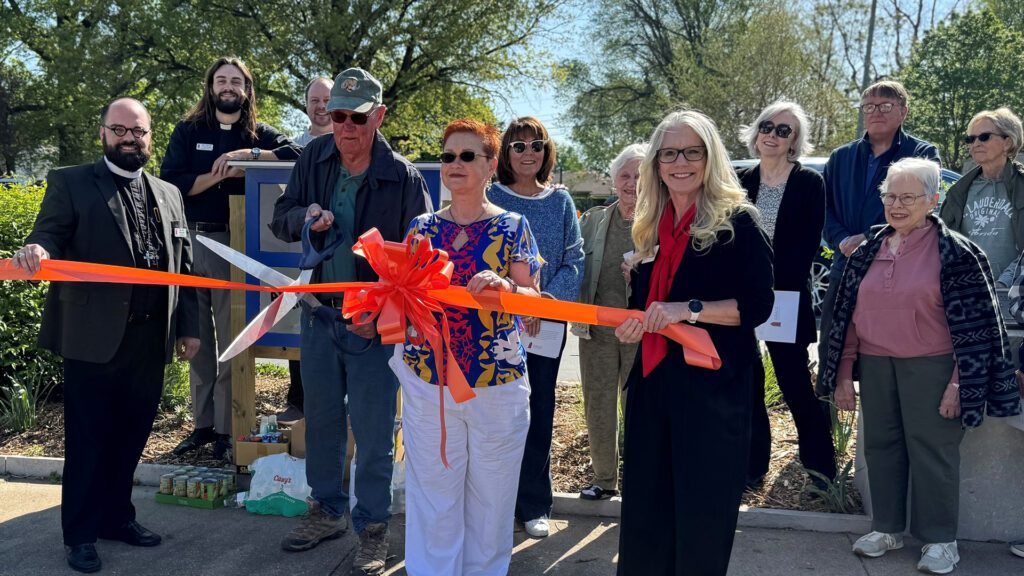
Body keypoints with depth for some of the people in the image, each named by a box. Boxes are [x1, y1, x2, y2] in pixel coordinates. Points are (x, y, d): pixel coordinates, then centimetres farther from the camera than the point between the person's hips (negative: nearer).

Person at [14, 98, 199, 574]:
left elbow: (183, 266, 15)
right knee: (88, 440, 5)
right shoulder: (70, 183, 2)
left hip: (150, 340, 4)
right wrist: (37, 251, -34)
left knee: (131, 437, 14)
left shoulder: (168, 194, 15)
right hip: (94, 338, -4)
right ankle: (79, 534, 20)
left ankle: (116, 517, 31)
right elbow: (50, 235, -10)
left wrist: (189, 326, 11)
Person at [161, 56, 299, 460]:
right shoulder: (188, 131, 10)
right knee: (198, 337, 7)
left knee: (231, 338, -1)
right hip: (192, 240, 2)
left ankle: (228, 429, 7)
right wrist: (222, 173, -10)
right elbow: (171, 182, -2)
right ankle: (203, 423, 17)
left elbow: (297, 155, -11)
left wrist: (246, 154, -16)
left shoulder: (258, 134, 7)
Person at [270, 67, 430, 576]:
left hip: (374, 323, -4)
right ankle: (327, 510, 34)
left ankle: (373, 527, 18)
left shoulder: (404, 179, -14)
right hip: (320, 311, 5)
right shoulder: (314, 159, -1)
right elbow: (280, 220, 7)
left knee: (372, 429, 2)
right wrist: (304, 217, -16)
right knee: (321, 418, 16)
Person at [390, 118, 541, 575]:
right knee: (432, 500, 8)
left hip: (498, 383, -1)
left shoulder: (512, 227, 0)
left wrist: (505, 286, -25)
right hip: (427, 380, 2)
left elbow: (532, 298, -5)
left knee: (490, 499, 11)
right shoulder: (422, 227, 6)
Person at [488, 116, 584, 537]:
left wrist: (546, 298, -15)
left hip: (548, 323, 2)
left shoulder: (560, 201, 7)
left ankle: (534, 505, 20)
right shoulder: (491, 199, 0)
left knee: (539, 412, 8)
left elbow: (574, 262, 1)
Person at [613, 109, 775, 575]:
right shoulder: (652, 226, 13)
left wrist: (689, 309, -21)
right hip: (653, 379, 6)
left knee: (703, 508, 4)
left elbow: (758, 305, -11)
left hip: (713, 383, -6)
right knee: (645, 503, 10)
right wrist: (630, 326, 3)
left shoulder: (737, 221, -5)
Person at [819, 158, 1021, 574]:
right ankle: (887, 527, 27)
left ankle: (939, 539, 19)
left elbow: (973, 321, -8)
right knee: (880, 446, 12)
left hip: (930, 368, -5)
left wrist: (960, 383, -13)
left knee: (932, 450, 3)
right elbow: (847, 315, 10)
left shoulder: (954, 253, -7)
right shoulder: (868, 251, 7)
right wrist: (843, 375, 8)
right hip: (875, 366, 5)